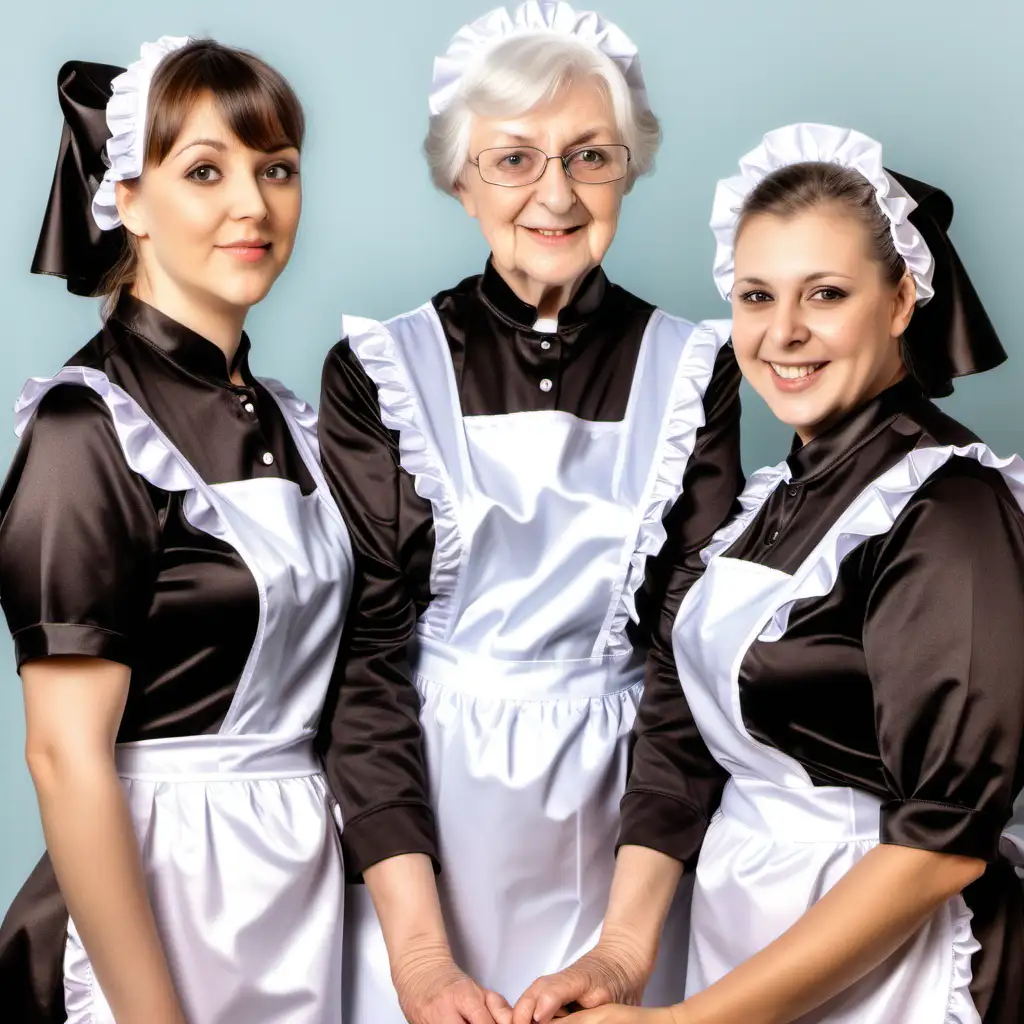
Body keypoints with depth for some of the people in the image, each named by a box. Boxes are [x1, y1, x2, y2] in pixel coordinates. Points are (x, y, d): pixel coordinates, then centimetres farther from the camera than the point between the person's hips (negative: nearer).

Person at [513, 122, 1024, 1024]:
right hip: (735, 933, 7)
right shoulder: (784, 497, 4)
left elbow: (944, 840, -22)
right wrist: (623, 949, -11)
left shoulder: (944, 506, -19)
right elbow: (687, 735, 3)